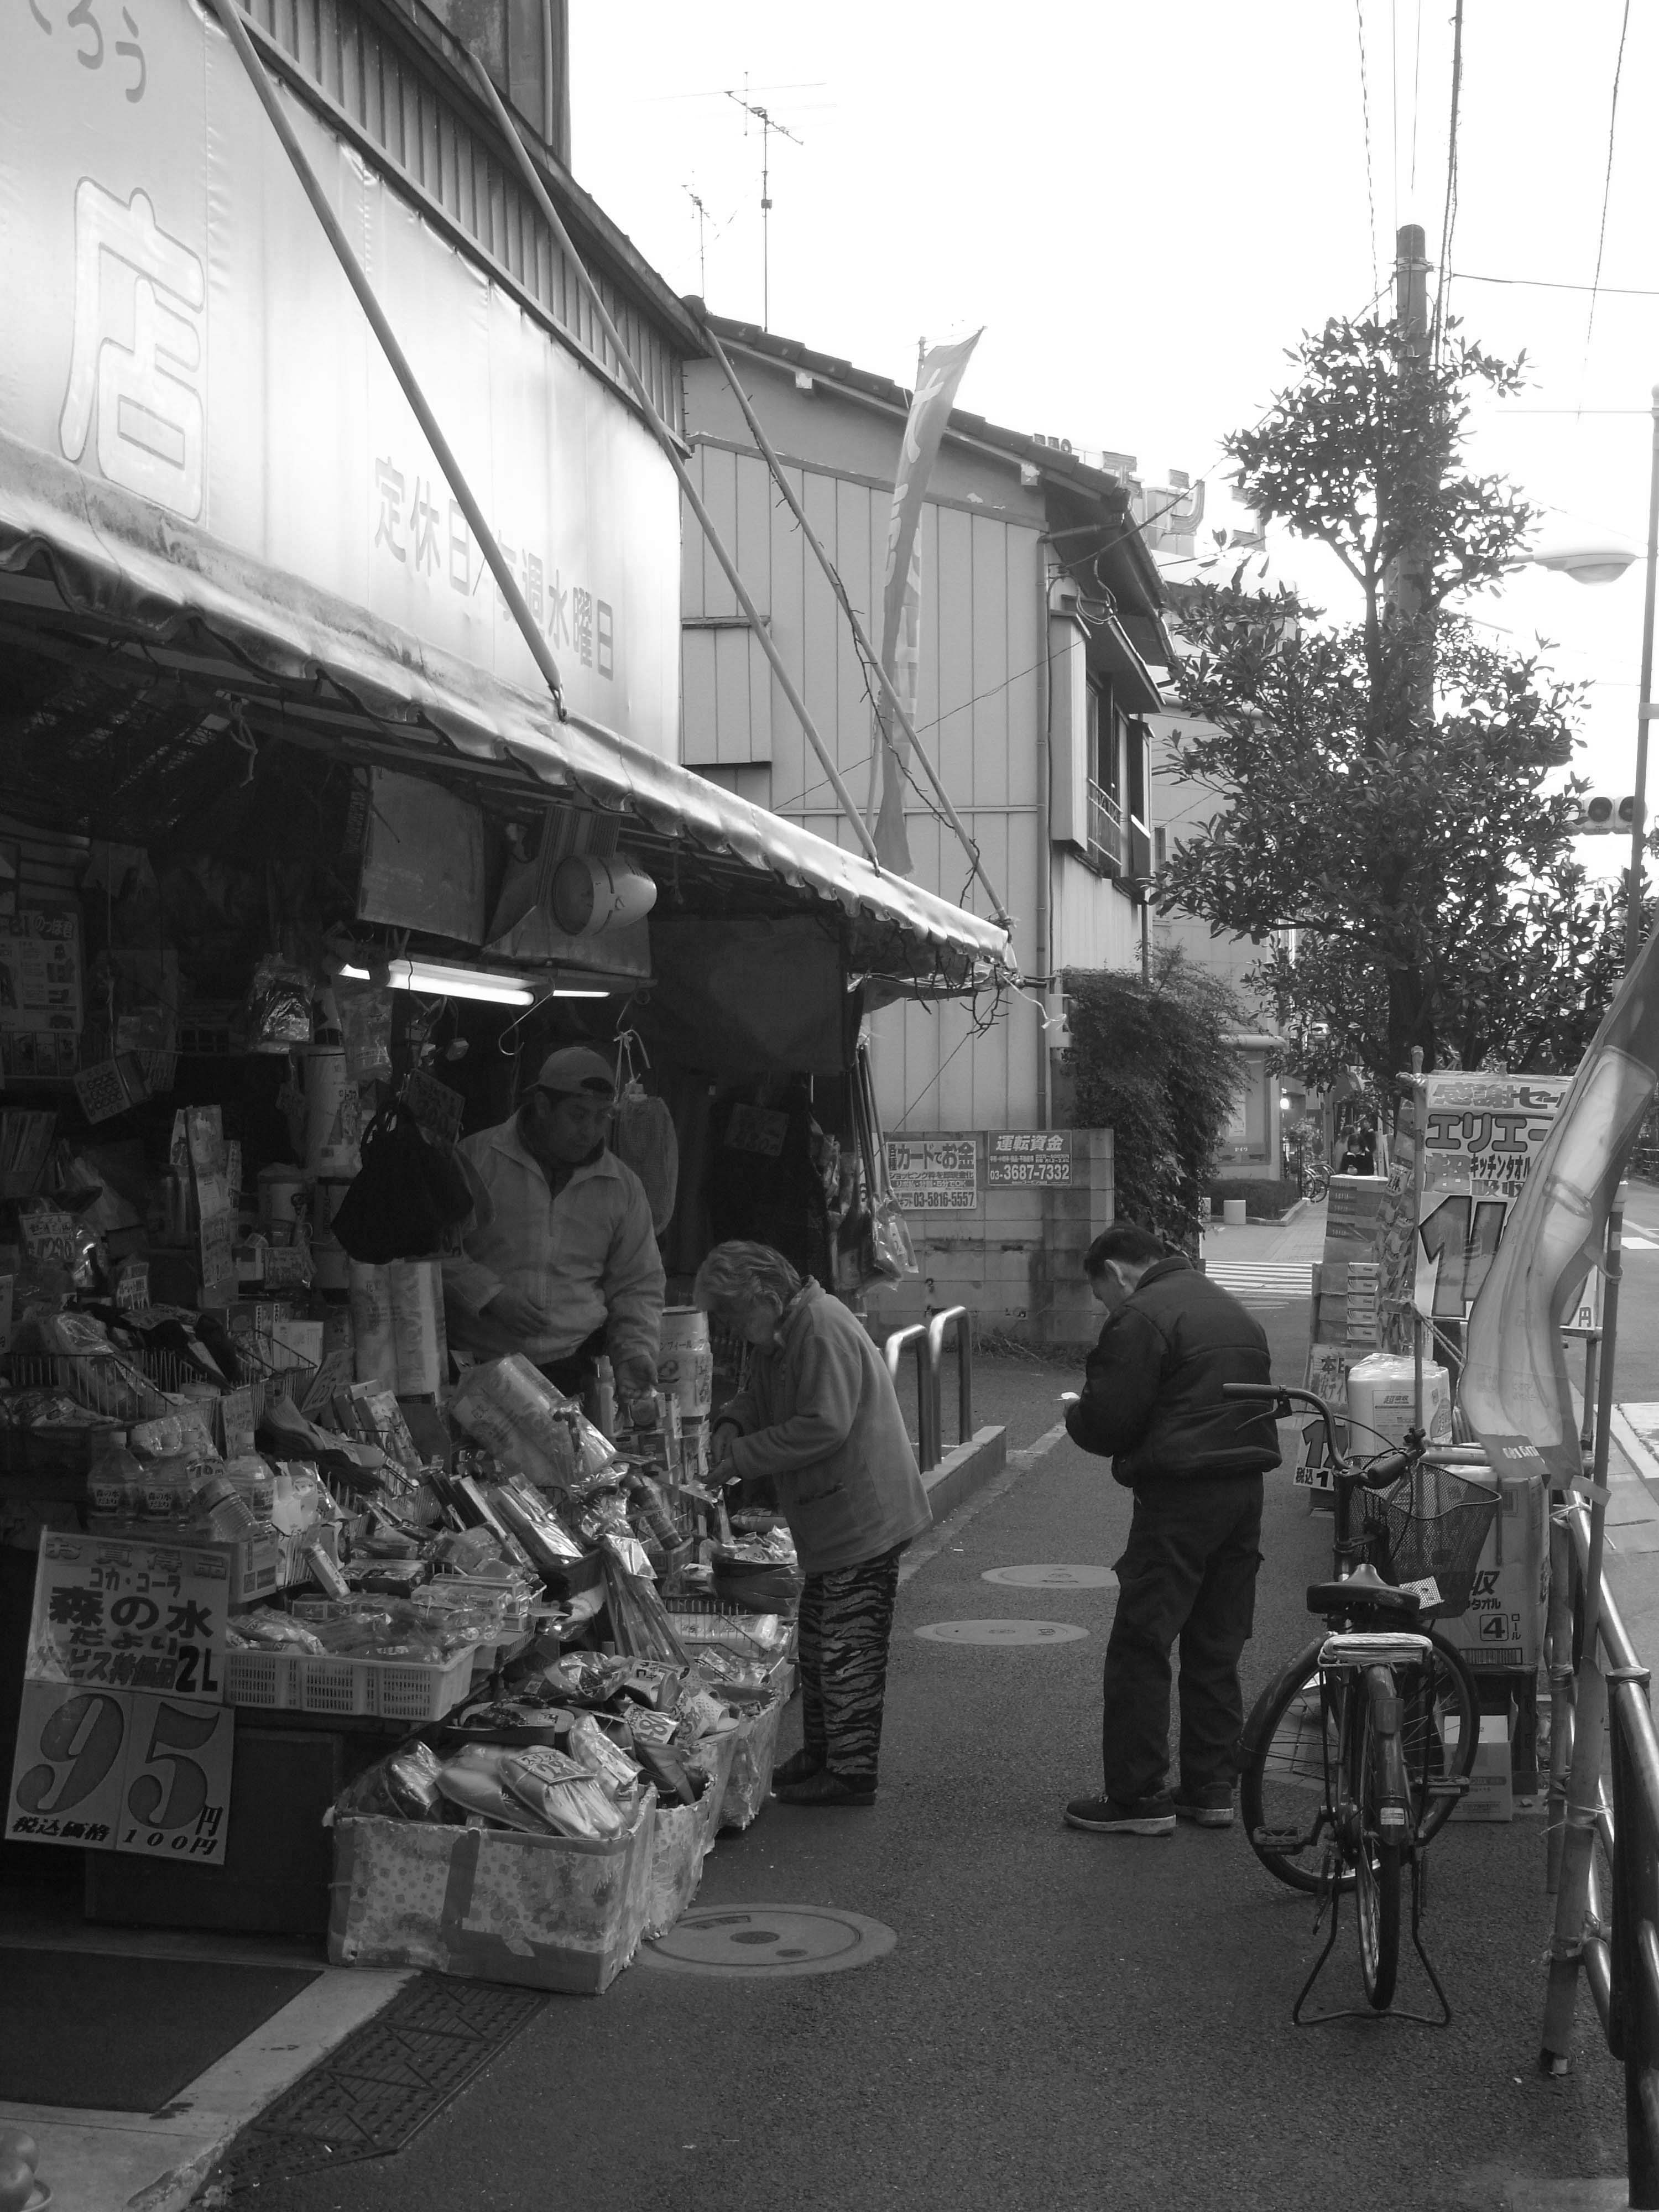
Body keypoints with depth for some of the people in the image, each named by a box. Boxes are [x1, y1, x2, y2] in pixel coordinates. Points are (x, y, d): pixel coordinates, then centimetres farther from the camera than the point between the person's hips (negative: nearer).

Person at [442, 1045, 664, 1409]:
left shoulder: (623, 1186, 13)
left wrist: (636, 1354, 2)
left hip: (574, 1374, 3)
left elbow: (637, 1286, 18)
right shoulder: (476, 1158, 1)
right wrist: (489, 1296, -13)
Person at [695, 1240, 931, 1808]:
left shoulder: (822, 1332, -22)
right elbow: (761, 1397, 21)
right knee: (818, 1640, 19)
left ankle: (851, 1773, 3)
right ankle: (820, 1754, 31)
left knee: (848, 1645, -5)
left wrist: (745, 1456, -21)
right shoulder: (778, 1336, 11)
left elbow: (825, 1426, -27)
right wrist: (732, 1423, -2)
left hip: (861, 1517, -11)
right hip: (831, 1519, 11)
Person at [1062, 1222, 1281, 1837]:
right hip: (1246, 1490, 9)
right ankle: (1212, 1788, 19)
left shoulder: (1141, 1319, -10)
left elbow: (1106, 1421, -15)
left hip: (1179, 1497, -9)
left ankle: (1138, 1797, 0)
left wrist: (1074, 1415, 8)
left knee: (1140, 1648, -2)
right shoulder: (1232, 1310, 18)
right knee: (1217, 1651, 15)